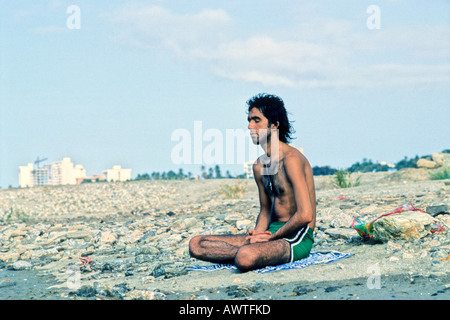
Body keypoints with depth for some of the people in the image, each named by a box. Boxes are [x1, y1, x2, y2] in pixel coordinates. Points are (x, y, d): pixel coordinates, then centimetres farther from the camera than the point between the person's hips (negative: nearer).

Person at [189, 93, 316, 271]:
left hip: (298, 238, -9)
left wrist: (271, 237, -13)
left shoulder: (291, 158, -15)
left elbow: (305, 215, -22)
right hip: (273, 233, 9)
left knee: (245, 258, -40)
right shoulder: (259, 165, 12)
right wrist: (257, 233, -2)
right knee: (196, 245, -4)